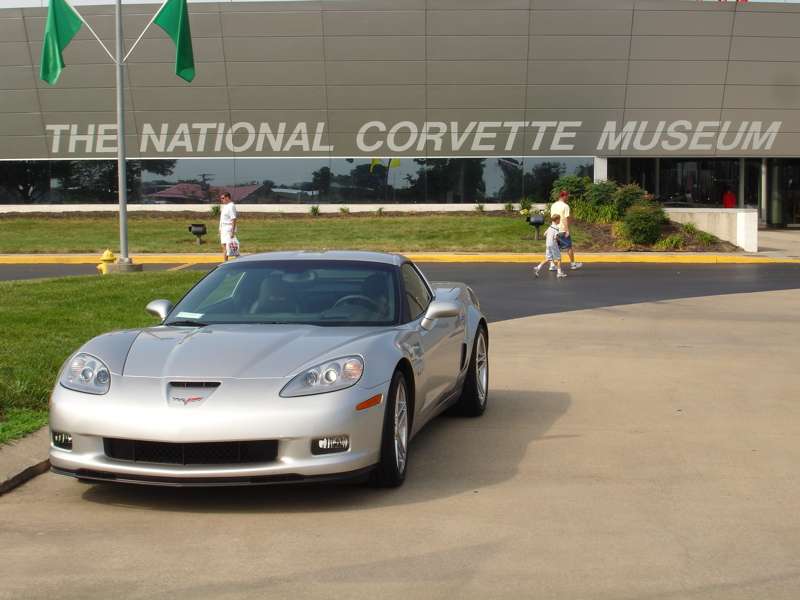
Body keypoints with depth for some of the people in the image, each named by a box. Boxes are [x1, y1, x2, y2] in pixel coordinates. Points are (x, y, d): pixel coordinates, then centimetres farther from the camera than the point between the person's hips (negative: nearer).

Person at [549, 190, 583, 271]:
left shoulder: (553, 205, 9)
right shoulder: (565, 206, -13)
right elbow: (566, 219, -16)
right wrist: (567, 230, -15)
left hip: (555, 230, 6)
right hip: (563, 230, -6)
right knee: (569, 247, 8)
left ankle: (552, 265, 3)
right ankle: (573, 264, 17)